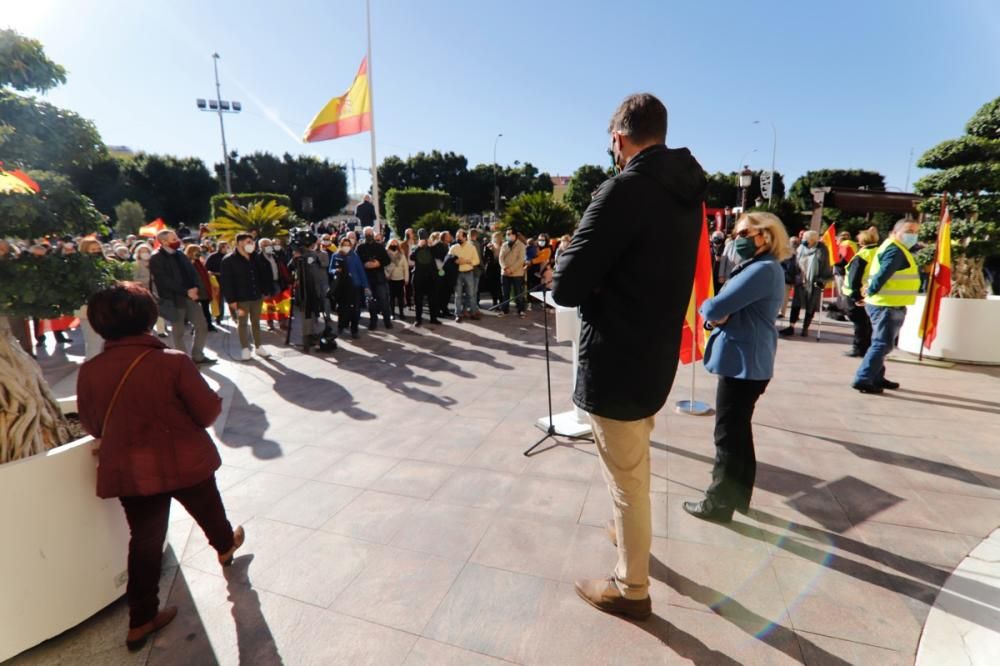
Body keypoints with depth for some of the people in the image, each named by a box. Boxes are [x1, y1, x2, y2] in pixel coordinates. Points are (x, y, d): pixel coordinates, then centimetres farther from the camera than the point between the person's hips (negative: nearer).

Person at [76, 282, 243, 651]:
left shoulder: (89, 371, -8)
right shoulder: (172, 361, -21)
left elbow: (92, 426, 6)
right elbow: (209, 411, -14)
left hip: (128, 471, 3)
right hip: (184, 463, -2)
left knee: (144, 540, 17)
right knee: (209, 511, 26)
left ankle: (141, 619, 27)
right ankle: (226, 546, 54)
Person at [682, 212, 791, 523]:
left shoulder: (763, 270, -19)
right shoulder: (756, 267, 16)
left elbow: (716, 308, -26)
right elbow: (731, 309, 15)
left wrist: (707, 307, -3)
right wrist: (717, 316, -8)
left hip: (743, 362, -11)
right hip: (745, 360, 11)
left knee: (728, 435, 0)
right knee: (739, 430, 19)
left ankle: (719, 503, 13)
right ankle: (738, 495, 32)